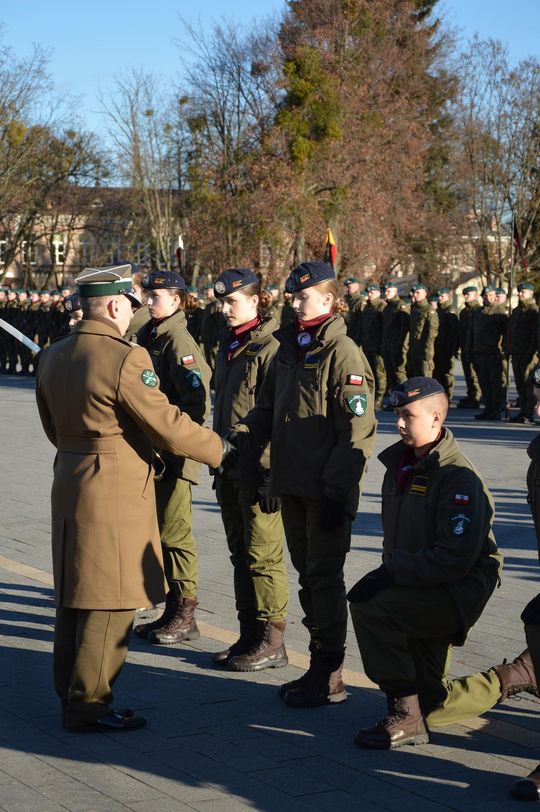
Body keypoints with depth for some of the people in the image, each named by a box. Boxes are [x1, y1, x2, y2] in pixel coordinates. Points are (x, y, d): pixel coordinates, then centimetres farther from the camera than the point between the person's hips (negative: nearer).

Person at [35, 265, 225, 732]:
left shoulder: (53, 357, 8)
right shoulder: (126, 358, -18)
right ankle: (88, 706, 5)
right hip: (117, 492, -9)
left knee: (74, 596, 17)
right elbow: (168, 426, -16)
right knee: (110, 602, 0)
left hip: (69, 483, 9)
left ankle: (70, 693, 26)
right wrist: (219, 450, -2)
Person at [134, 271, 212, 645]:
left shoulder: (179, 342, -13)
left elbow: (198, 404, -20)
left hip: (174, 454, -9)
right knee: (158, 530, 13)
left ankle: (185, 616, 5)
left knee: (174, 532, -4)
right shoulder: (147, 337, 13)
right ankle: (173, 611, 23)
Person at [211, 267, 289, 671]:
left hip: (257, 471, -9)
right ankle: (249, 637, 23)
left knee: (263, 557, -2)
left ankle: (272, 644, 7)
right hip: (230, 470, 9)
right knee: (240, 555, 14)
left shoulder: (270, 348, -13)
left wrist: (273, 477, -19)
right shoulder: (229, 347, 14)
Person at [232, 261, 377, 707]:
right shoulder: (288, 350, 14)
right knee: (308, 575, 15)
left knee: (324, 577, -2)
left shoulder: (343, 353, -12)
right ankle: (320, 667, 25)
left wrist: (338, 489, -20)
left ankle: (329, 678, 6)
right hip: (292, 486, 8)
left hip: (327, 490, -8)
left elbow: (357, 431, -16)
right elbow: (268, 408, 18)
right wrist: (242, 437, -3)